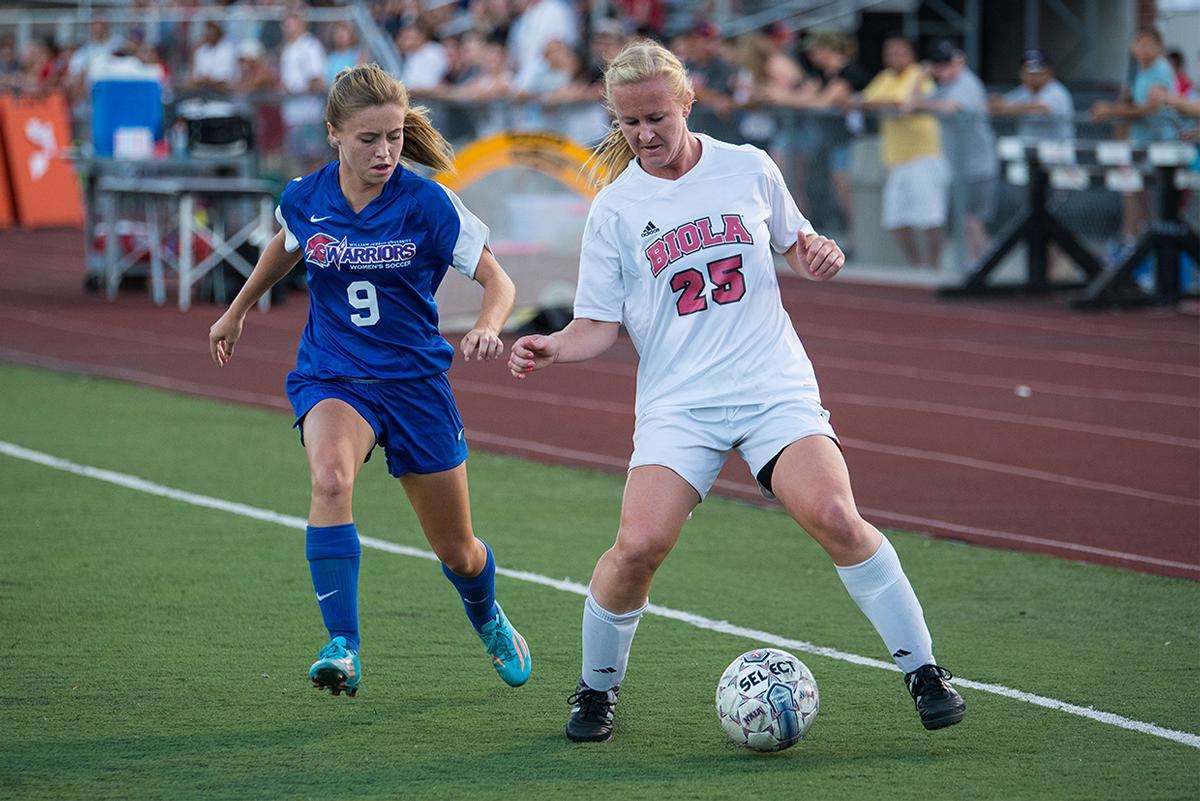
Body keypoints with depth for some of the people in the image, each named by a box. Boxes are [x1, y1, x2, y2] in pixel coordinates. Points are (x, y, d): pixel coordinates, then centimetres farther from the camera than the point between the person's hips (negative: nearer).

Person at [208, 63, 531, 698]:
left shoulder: (428, 205, -15)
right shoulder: (305, 199, -7)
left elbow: (497, 279, -10)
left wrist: (487, 326, -32)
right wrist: (237, 311, 30)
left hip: (415, 381, 0)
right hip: (331, 379, 0)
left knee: (458, 552, 12)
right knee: (330, 479, -35)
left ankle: (488, 620, 49)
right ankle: (343, 650, -34)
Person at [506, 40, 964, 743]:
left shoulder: (749, 168, 6)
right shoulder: (615, 208, 4)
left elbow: (793, 242, 22)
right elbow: (601, 324, 4)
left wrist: (818, 254, -1)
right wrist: (554, 349, -16)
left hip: (776, 387, 0)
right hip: (678, 401, 0)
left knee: (833, 515, -22)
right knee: (640, 544, -19)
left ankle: (924, 671, -9)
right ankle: (598, 689, 6)